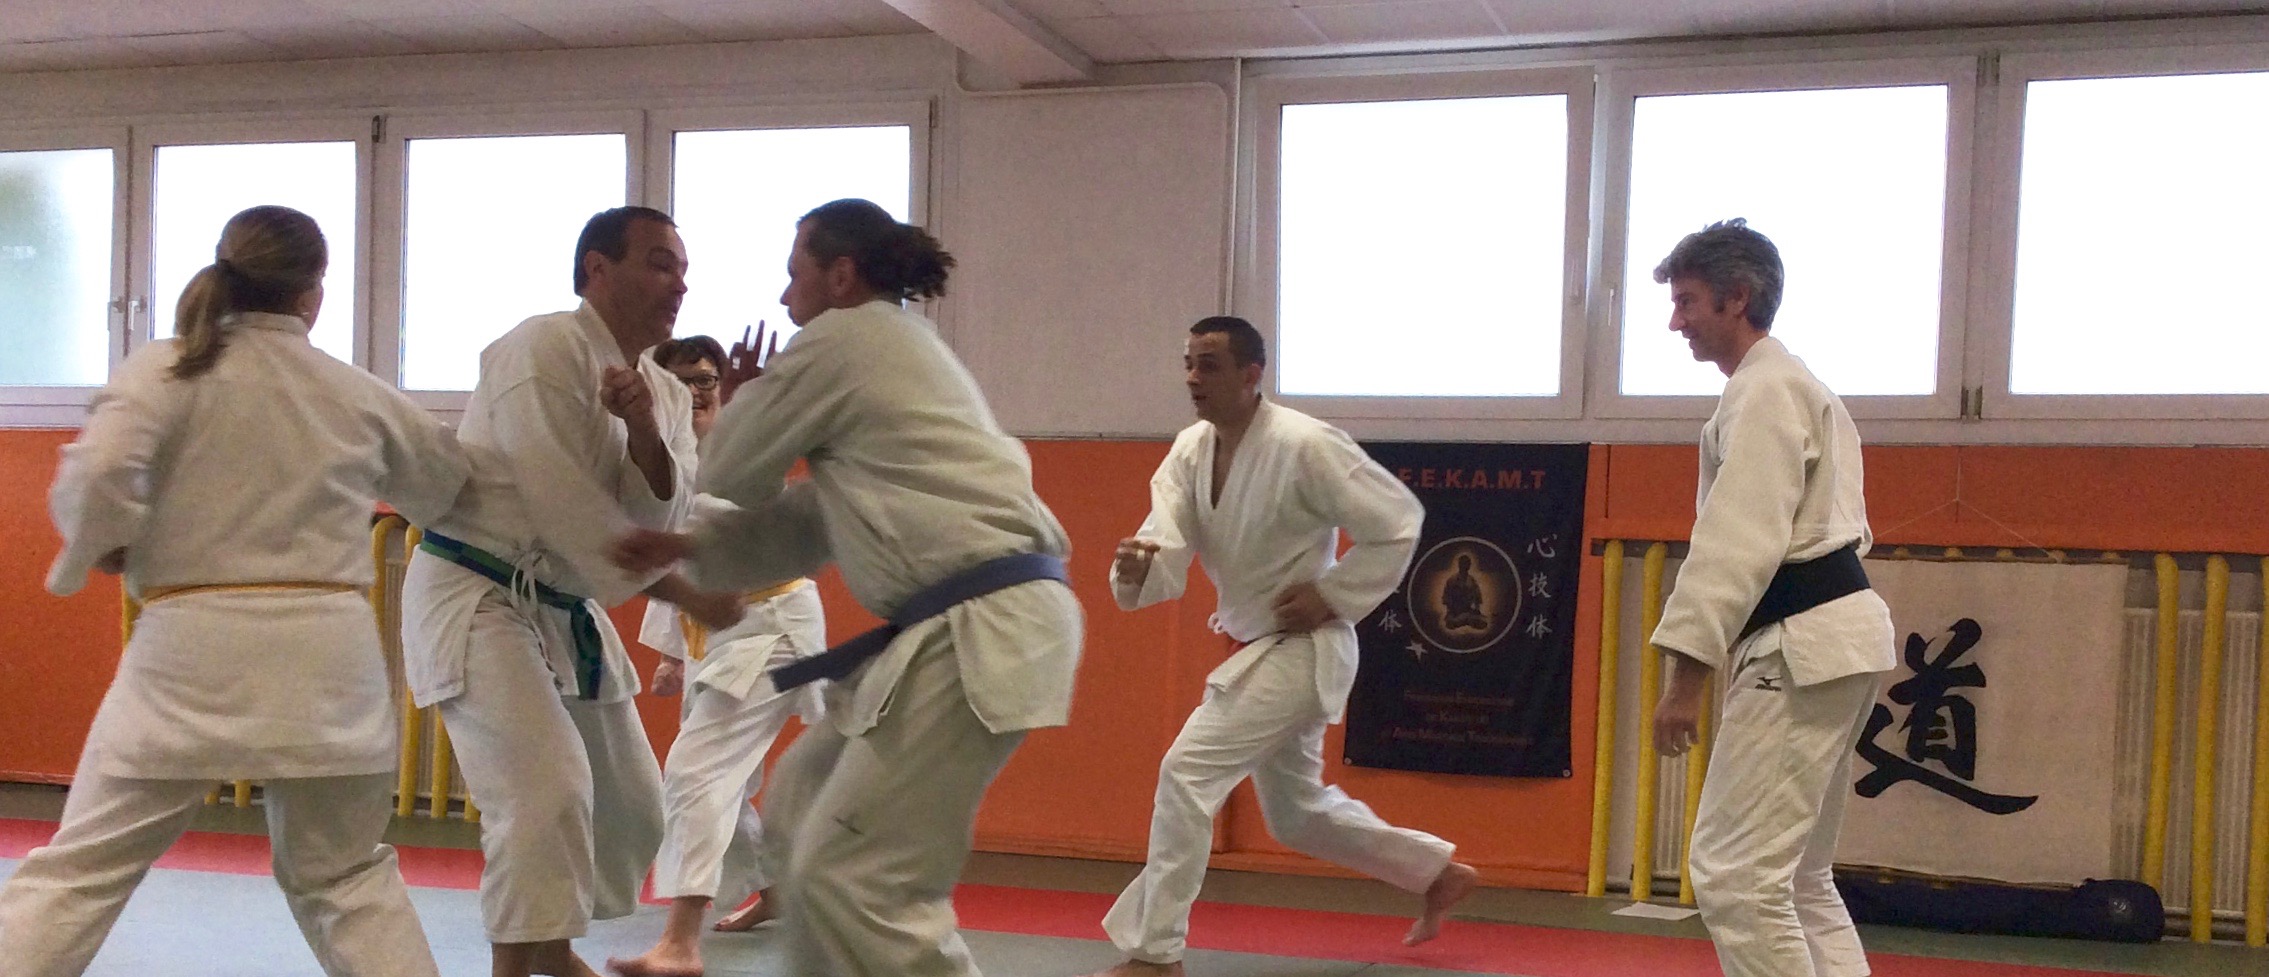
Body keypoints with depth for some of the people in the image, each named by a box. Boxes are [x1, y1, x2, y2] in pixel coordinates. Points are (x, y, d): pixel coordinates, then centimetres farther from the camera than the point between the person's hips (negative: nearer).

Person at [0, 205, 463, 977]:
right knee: (344, 874, 19)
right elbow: (446, 482, 24)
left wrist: (103, 550, 2)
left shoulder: (169, 368, -2)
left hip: (194, 654, -3)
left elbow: (94, 476, -17)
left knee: (79, 871, 8)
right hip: (324, 658, 3)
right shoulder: (360, 394, 9)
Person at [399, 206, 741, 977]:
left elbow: (662, 516, -5)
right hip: (474, 596, -9)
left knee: (631, 808, 13)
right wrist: (681, 591, -22)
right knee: (548, 787, -23)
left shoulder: (666, 393, 8)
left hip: (566, 610, 9)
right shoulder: (544, 350, -17)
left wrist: (644, 433, -24)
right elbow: (566, 506, -23)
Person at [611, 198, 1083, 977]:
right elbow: (817, 521, 22)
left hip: (978, 634, -10)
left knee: (851, 877, -9)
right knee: (800, 810, 20)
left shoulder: (841, 341, -5)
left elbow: (731, 478, 6)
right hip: (962, 627, 10)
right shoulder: (899, 347, 24)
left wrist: (743, 397, 25)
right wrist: (686, 548, 16)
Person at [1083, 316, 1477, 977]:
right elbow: (1169, 554, -11)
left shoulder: (1305, 446, -22)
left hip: (1303, 648, -9)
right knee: (1297, 812, 21)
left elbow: (1398, 522, -17)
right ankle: (1439, 874, 40)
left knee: (1187, 772, -18)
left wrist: (1331, 596, -19)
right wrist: (1139, 568, -33)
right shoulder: (1190, 451, -1)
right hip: (1257, 648, 9)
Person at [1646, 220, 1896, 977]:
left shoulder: (1763, 393, -13)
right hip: (1832, 632, 11)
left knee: (1734, 873, -10)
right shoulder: (1792, 387, 21)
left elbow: (1739, 543, -21)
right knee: (1796, 874, 17)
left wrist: (1687, 672, -22)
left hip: (1799, 645, -11)